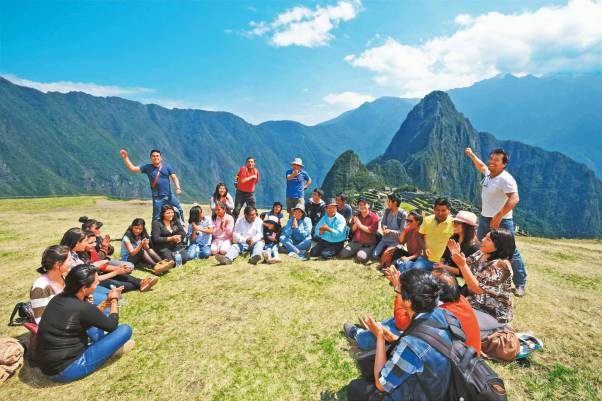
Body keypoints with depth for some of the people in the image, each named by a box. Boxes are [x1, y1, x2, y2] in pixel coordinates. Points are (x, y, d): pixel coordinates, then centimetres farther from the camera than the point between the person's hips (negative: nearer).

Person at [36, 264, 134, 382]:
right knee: (125, 330, -12)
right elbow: (112, 325, -8)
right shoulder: (82, 308, -26)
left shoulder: (59, 298, -1)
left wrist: (106, 302, 7)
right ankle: (108, 348, 15)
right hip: (67, 370, -9)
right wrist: (114, 300, 3)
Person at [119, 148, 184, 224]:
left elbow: (174, 177, -2)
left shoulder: (166, 166, 5)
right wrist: (125, 158, -3)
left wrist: (178, 188, -17)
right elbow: (132, 168, 6)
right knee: (156, 218, 1)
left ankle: (182, 226, 29)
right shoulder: (148, 167, 5)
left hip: (169, 195, 1)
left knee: (180, 211, 8)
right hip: (157, 198, -1)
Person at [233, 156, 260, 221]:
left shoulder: (256, 171, 1)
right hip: (241, 192, -3)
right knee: (236, 210, -1)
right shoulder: (243, 169, -11)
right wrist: (251, 177, -17)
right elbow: (242, 181, -21)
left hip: (251, 193, 3)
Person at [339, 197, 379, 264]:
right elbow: (352, 230, 10)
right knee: (343, 254, -13)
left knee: (361, 258, -29)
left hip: (368, 244, -4)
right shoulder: (356, 216, 11)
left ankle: (367, 253, 5)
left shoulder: (374, 217, -4)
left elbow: (372, 231, -13)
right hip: (355, 242, 4)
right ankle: (357, 252, 13)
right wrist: (356, 223, -11)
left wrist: (360, 225, -10)